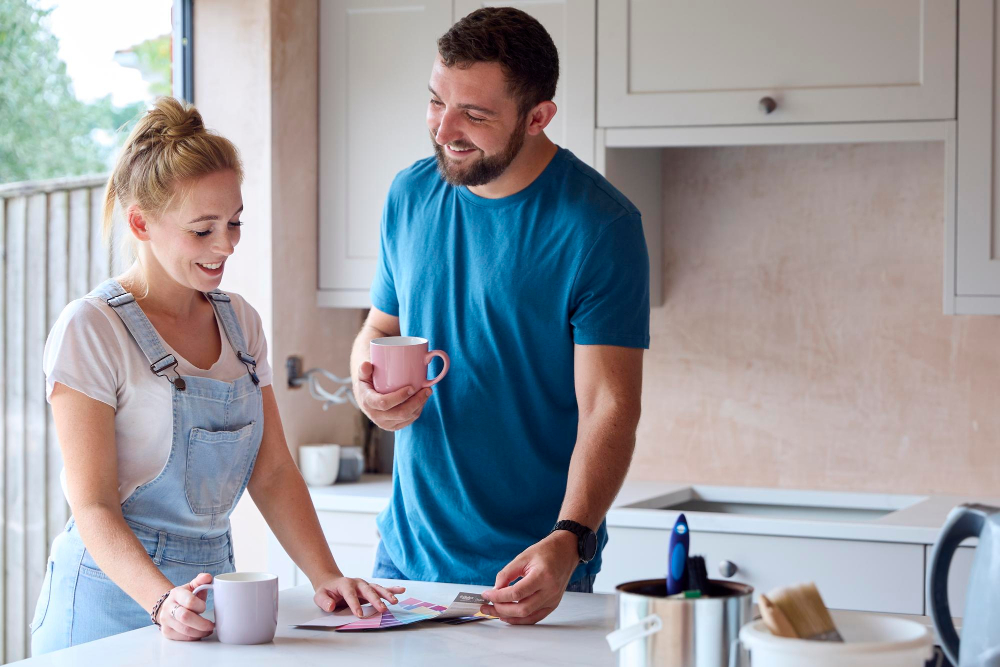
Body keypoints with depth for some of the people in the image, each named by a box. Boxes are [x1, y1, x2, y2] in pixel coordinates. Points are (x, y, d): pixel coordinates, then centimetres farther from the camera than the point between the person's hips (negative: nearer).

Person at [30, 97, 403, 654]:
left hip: (213, 582, 5)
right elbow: (93, 505, -16)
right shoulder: (91, 330, -11)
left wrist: (327, 577, -7)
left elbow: (272, 472, 7)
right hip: (114, 598, -5)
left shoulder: (240, 322, 8)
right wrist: (163, 600, -31)